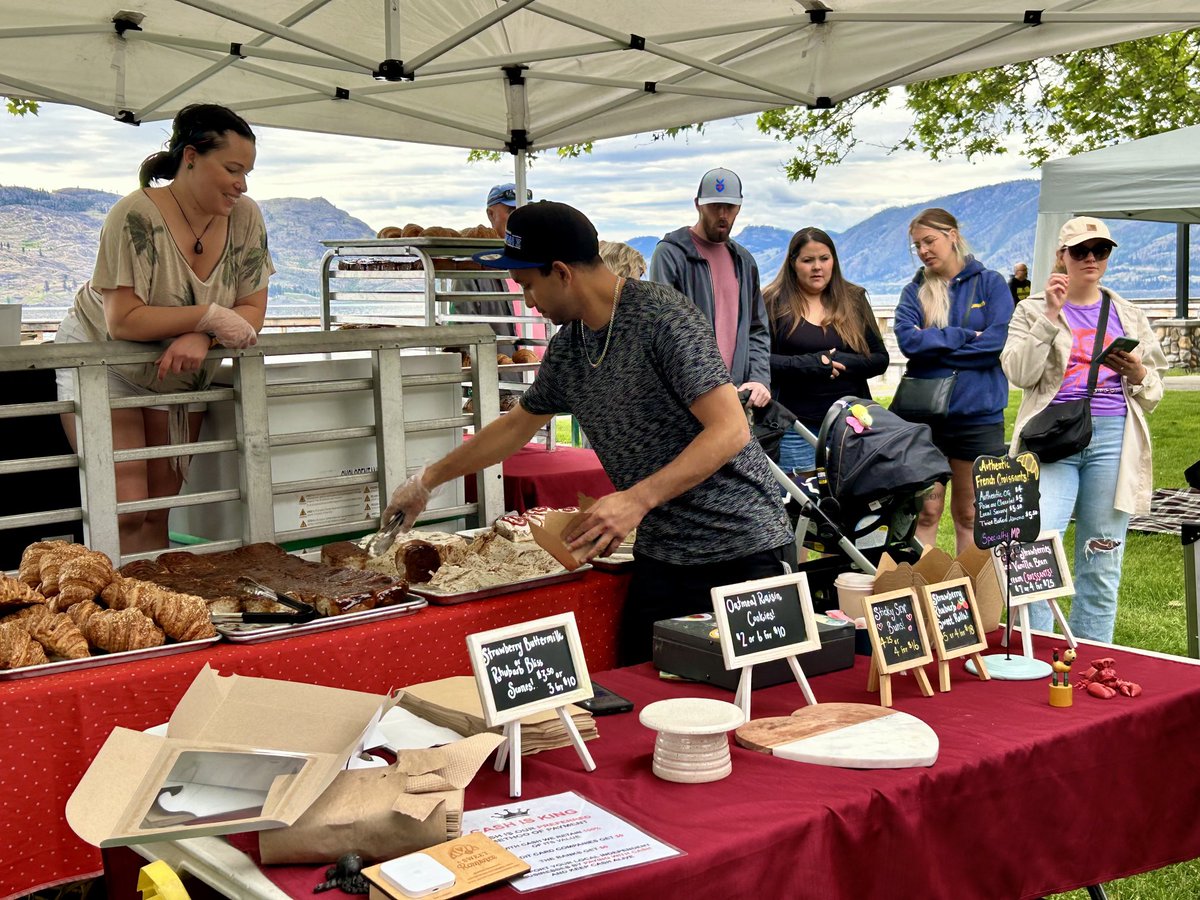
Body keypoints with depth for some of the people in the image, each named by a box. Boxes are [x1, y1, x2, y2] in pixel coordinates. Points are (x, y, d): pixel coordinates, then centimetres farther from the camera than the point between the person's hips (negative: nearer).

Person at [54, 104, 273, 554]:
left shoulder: (245, 217, -10)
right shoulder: (137, 216, -24)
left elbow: (251, 312, -8)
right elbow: (123, 320, -27)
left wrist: (201, 339, -27)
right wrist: (208, 316, -28)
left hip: (179, 372, 5)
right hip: (102, 360, -4)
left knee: (160, 511, 4)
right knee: (126, 511, -13)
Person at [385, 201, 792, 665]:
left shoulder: (661, 317, -15)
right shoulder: (566, 350, 8)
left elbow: (730, 430, -21)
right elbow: (516, 426, 25)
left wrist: (638, 499, -27)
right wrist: (426, 480, 31)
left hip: (742, 551, -6)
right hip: (663, 555, 7)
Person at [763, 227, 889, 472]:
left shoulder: (854, 299, 11)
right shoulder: (773, 302, 3)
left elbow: (880, 360, 8)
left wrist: (841, 361, -11)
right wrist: (808, 363, -18)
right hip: (797, 427, -3)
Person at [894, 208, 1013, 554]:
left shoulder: (990, 283, 4)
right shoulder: (914, 291, 8)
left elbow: (999, 340, -11)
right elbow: (907, 339, -10)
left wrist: (932, 345, -8)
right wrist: (964, 336, -11)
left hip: (978, 412, -1)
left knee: (969, 515, 8)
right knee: (926, 512, 0)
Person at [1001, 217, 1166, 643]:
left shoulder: (1129, 316, 18)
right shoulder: (1034, 310, 10)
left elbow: (1154, 391, 19)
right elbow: (1019, 372, -6)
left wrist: (1138, 373, -3)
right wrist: (1051, 315, -10)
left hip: (1112, 439, 3)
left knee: (1101, 565, 4)